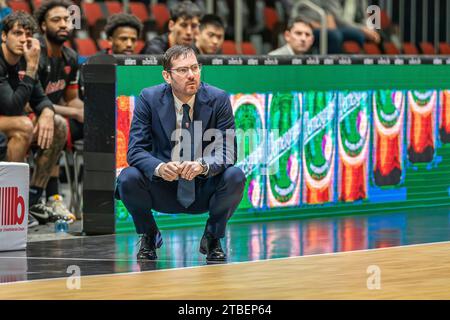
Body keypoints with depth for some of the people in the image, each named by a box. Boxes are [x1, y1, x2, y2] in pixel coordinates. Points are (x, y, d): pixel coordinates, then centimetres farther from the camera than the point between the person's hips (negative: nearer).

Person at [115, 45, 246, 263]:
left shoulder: (218, 99, -8)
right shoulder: (149, 98, -8)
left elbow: (228, 151, -12)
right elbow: (136, 150, -12)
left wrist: (202, 165, -35)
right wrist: (159, 168, -35)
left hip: (204, 191, 0)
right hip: (163, 189, 0)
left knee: (235, 177, -29)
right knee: (128, 178, -28)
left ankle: (212, 238, 0)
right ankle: (149, 235, 3)